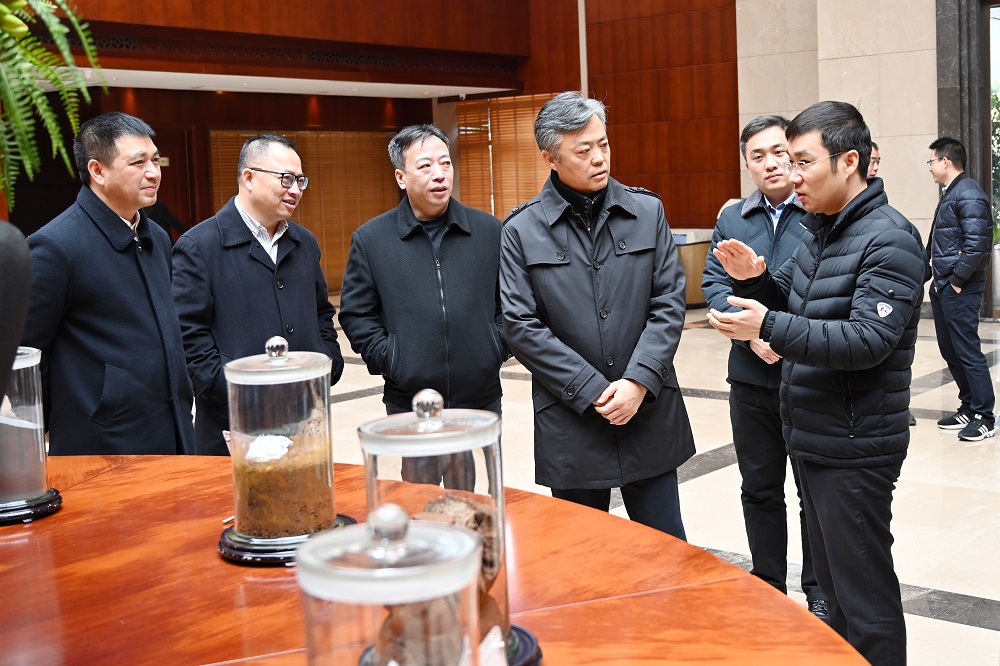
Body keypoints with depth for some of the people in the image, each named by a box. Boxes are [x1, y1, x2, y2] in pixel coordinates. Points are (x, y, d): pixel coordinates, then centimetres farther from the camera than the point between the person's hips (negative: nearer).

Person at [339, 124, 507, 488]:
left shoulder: (490, 231, 5)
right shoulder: (371, 239, 2)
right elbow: (356, 314, 4)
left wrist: (498, 348, -1)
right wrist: (388, 359, -5)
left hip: (480, 399, 1)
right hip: (409, 401, -1)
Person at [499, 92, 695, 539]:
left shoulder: (646, 211, 4)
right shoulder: (521, 231, -3)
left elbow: (669, 304, 1)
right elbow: (521, 327, -7)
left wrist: (639, 381, -12)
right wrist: (592, 391, -12)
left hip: (650, 412, 2)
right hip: (570, 422, -1)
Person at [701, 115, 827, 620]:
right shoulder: (732, 218, 8)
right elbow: (714, 285, 2)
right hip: (752, 375, 4)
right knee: (759, 488, 15)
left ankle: (818, 591, 27)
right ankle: (768, 586, 31)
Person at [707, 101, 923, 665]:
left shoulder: (889, 239, -16)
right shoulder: (822, 232, 12)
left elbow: (868, 340, -25)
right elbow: (788, 303, 17)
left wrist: (770, 328, -31)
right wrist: (754, 279, -4)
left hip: (854, 449, -9)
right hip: (813, 438, 9)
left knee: (864, 592, 2)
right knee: (831, 576, 21)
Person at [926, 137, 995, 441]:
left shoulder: (969, 195, -15)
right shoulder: (949, 194, 15)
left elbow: (976, 244, -22)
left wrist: (957, 280, -17)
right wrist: (935, 277, 13)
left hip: (960, 290, -10)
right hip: (942, 287, 10)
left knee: (967, 352, -4)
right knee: (950, 351, 14)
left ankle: (984, 418, 4)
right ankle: (968, 407, 25)